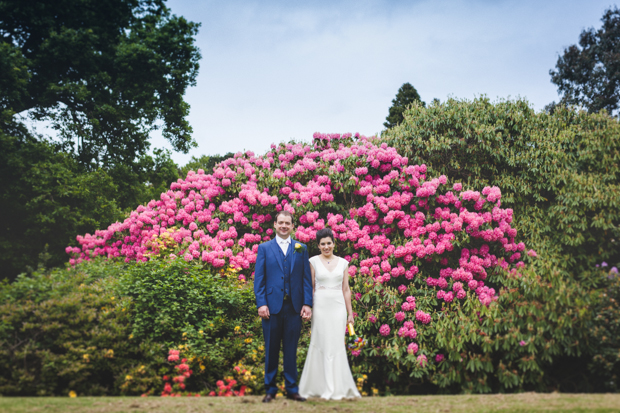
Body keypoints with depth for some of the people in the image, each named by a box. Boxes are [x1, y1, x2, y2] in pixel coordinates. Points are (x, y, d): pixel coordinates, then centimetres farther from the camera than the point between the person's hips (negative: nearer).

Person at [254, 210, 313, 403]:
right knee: (271, 349, 6)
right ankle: (270, 389, 15)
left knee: (291, 350, 6)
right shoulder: (264, 248, 7)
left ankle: (292, 389, 14)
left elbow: (306, 278, 7)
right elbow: (259, 278, 2)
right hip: (272, 306, -1)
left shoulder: (301, 248, 11)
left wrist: (307, 303, -3)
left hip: (294, 307, 1)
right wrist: (261, 303, -8)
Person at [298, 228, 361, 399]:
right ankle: (322, 387, 8)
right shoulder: (313, 262, 3)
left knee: (337, 345, 1)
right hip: (321, 306, -2)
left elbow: (346, 289, 9)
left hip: (338, 306, 2)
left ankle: (338, 387, 9)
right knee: (322, 344, -1)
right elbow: (311, 287, 4)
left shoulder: (343, 263, 8)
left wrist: (350, 312, 7)